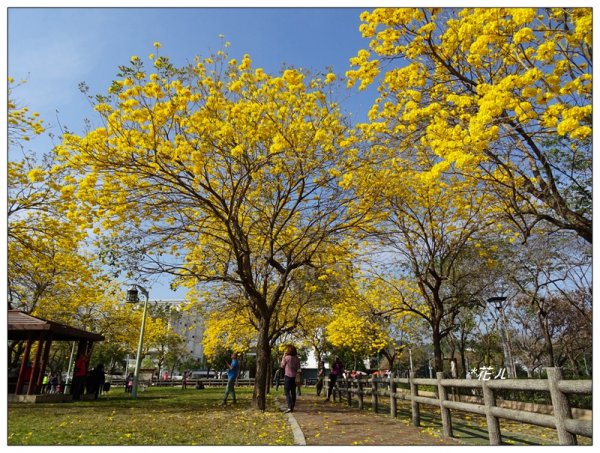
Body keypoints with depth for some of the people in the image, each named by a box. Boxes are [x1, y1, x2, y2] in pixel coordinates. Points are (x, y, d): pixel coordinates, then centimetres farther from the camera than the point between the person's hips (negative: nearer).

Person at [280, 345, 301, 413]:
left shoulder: (286, 358, -12)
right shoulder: (297, 359, 1)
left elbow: (282, 366, 1)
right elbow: (298, 368, 5)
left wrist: (283, 356, 3)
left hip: (288, 376, -5)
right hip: (294, 377, 5)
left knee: (287, 392, -2)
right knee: (293, 392, 12)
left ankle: (289, 407, -14)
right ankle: (292, 407, 16)